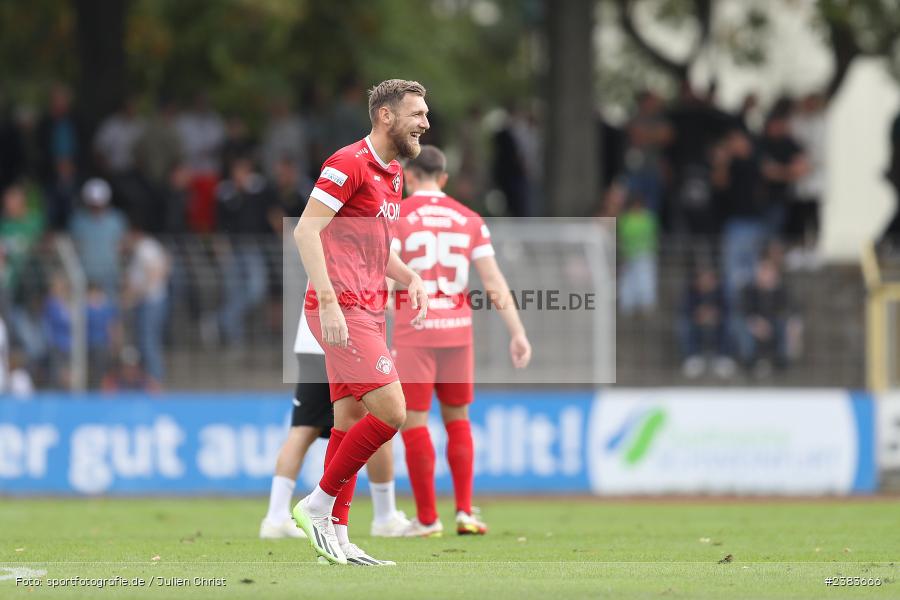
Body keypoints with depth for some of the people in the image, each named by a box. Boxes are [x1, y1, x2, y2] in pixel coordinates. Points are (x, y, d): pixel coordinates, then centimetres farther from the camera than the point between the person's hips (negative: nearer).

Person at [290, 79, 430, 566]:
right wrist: (328, 302, -26)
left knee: (350, 422, 9)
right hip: (341, 310, -10)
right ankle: (317, 504, -3)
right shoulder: (349, 164, -12)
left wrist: (411, 279, 10)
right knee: (390, 412, -13)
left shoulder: (392, 174, 18)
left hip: (366, 312, 10)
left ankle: (337, 535, 12)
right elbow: (306, 231, -18)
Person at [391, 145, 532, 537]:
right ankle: (464, 512, 9)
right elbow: (493, 281, 2)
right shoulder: (469, 220, 8)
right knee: (458, 420, 17)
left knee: (414, 423, 2)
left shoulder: (396, 217, -2)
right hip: (457, 330, 4)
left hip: (414, 333, -4)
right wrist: (517, 332, 2)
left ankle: (426, 518, 4)